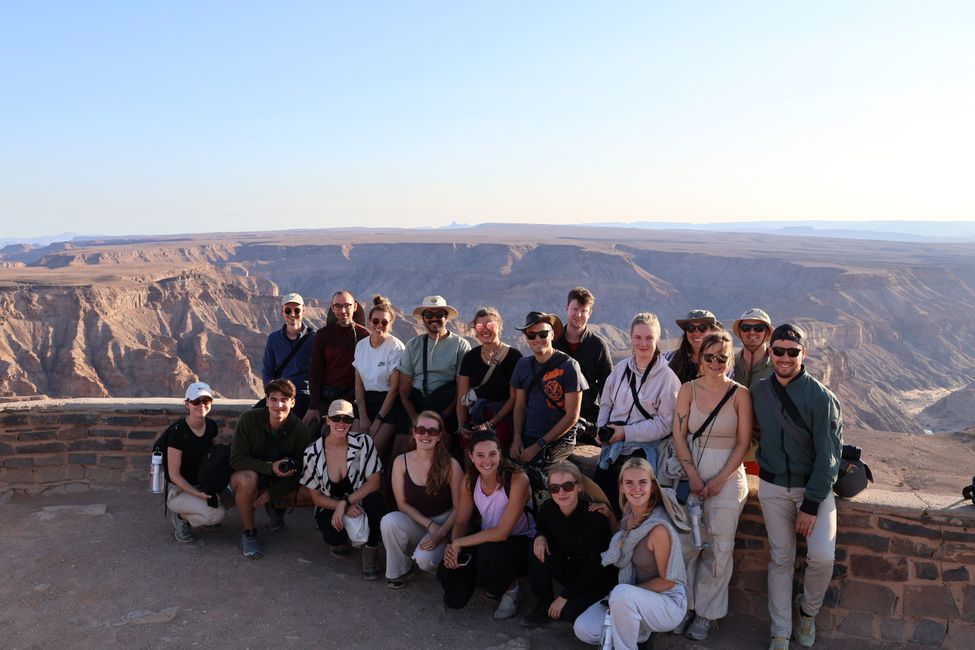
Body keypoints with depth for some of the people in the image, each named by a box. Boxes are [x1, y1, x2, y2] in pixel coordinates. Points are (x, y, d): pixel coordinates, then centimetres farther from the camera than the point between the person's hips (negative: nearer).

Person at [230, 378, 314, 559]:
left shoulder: (301, 430, -16)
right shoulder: (249, 418, -22)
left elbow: (300, 471, -10)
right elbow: (236, 459, -22)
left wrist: (271, 492, -19)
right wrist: (271, 467, -33)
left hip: (279, 483, 3)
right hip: (247, 474, -2)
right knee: (247, 479, -38)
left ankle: (276, 507, 14)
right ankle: (249, 534, -15)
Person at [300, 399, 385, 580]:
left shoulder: (364, 442, -14)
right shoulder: (313, 453, -12)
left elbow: (374, 482, -15)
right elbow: (315, 496, -6)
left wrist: (345, 502, -27)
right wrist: (343, 508, -22)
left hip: (359, 503, 0)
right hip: (329, 506, 0)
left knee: (375, 500, -34)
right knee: (333, 537, -32)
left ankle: (370, 552, -9)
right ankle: (341, 541, 10)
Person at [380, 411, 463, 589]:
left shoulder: (451, 466, -13)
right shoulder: (401, 462, -8)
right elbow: (402, 504, -4)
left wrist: (440, 534, -20)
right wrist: (430, 525, -15)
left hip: (444, 523, -2)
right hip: (414, 523, 2)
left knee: (425, 559, -30)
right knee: (389, 521, -30)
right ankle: (398, 571, -4)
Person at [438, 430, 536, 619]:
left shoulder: (518, 479, -25)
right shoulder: (470, 481, -7)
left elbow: (501, 533, -27)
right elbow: (461, 521, 1)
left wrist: (459, 543, -23)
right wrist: (453, 547, -21)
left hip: (522, 542, -5)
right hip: (487, 541, 5)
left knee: (490, 551, -36)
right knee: (448, 572, -14)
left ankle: (511, 589, -2)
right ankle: (494, 582, 17)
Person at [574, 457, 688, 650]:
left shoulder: (659, 528, -25)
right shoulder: (630, 512, -1)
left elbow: (668, 581, -17)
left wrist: (625, 592, -14)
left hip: (668, 603, -7)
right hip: (636, 599, 7)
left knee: (622, 594, -37)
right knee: (583, 630, -7)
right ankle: (639, 631, 13)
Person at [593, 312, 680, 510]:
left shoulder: (667, 377, -9)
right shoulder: (621, 368, 6)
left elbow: (665, 423, -11)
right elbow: (606, 403, 15)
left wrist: (626, 432, -14)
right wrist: (601, 429, -3)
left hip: (642, 452, -5)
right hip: (611, 448, 5)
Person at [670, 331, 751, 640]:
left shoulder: (740, 393, -4)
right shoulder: (688, 389, 1)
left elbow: (744, 443, -4)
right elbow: (679, 435, -1)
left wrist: (719, 480, -10)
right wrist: (693, 476, -10)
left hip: (727, 477, -1)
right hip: (691, 473, 1)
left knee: (718, 548, 4)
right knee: (686, 543, 4)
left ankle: (706, 612, 21)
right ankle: (686, 605, 23)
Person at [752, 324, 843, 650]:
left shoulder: (820, 397, -14)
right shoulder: (758, 391, -2)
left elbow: (828, 454, -15)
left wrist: (811, 504, -16)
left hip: (815, 485, -3)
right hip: (773, 487, 3)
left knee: (822, 556, -15)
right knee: (781, 559, 7)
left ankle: (808, 611, 15)